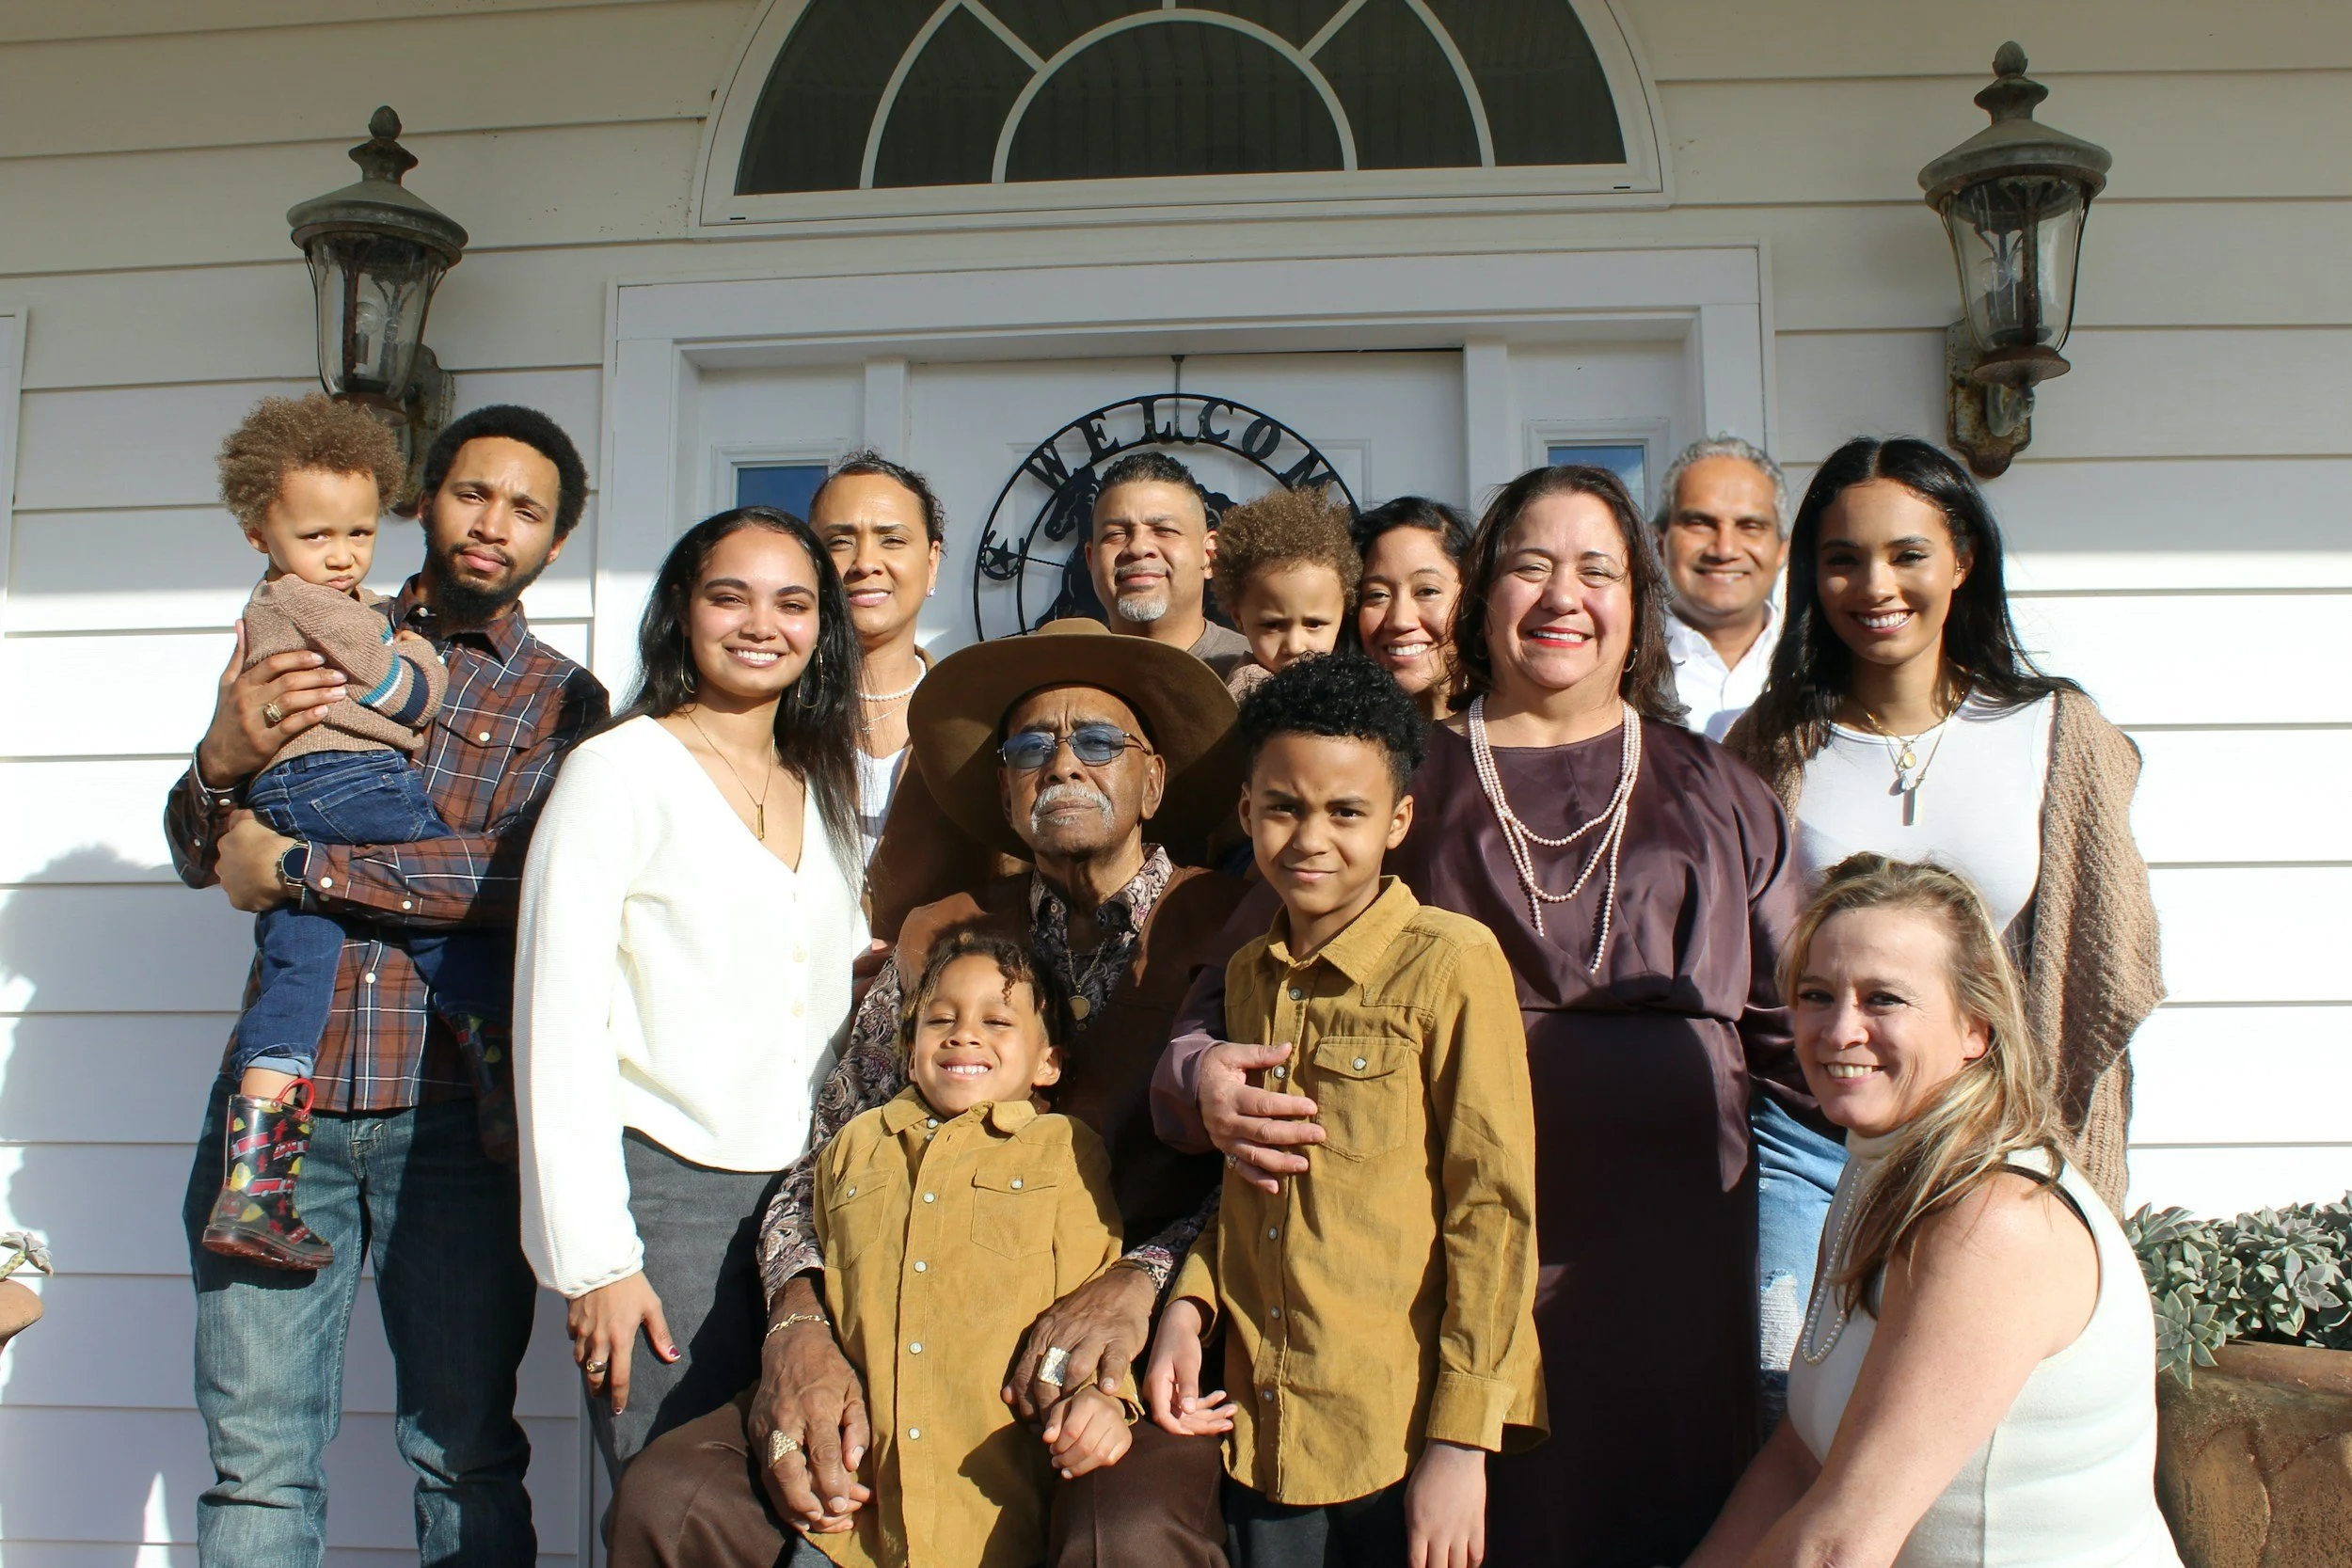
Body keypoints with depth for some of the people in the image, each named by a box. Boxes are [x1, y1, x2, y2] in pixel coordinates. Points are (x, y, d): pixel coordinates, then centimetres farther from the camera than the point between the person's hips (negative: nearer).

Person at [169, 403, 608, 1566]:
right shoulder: (314, 643, 14)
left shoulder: (561, 701, 7)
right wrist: (225, 758, -9)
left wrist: (294, 869, -11)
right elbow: (199, 855, 12)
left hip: (451, 1109, -1)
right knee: (258, 1458, 4)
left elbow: (524, 869, -11)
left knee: (467, 1455, 5)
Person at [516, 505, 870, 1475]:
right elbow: (559, 1022, -9)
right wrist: (594, 1256, -12)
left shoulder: (825, 788, 14)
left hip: (807, 1199, 6)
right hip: (665, 1190, -5)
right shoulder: (619, 769, -4)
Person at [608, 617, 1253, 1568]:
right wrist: (797, 1328, -6)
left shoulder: (1230, 934, 2)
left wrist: (1143, 1280, -21)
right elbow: (823, 1167, 12)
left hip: (1143, 1359, -3)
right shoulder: (938, 943, 13)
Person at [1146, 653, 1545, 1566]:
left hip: (1404, 1446, -5)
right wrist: (1188, 1306, 0)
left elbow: (1494, 1209, -12)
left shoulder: (1451, 963, -11)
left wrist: (1462, 1441, -13)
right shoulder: (1249, 976, 7)